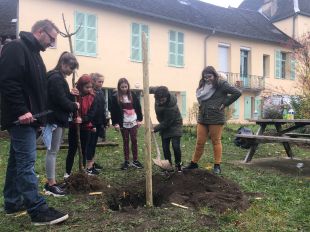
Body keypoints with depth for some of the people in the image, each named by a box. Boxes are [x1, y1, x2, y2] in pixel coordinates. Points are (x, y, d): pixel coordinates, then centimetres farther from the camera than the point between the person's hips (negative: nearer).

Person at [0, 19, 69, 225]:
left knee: (18, 161, 14)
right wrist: (21, 111, -25)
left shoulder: (33, 53, 20)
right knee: (26, 162, -9)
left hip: (29, 117, 10)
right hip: (21, 118, -10)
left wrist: (39, 114, 18)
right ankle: (39, 211, -6)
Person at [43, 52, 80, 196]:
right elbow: (61, 101, -20)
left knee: (53, 150, 13)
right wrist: (74, 106, -5)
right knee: (52, 151, -5)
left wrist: (70, 94, 5)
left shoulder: (56, 77, 16)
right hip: (55, 119, -10)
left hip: (56, 118, 10)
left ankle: (50, 182, 21)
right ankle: (51, 184, 3)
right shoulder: (56, 78, -16)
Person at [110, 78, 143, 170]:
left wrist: (139, 119, 1)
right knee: (125, 141, 8)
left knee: (134, 141, 6)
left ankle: (135, 160, 15)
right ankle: (126, 161, 15)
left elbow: (138, 107, 5)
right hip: (123, 123, -1)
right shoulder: (115, 97, -5)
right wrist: (115, 123, -10)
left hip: (133, 122, 1)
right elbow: (113, 111, -6)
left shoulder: (132, 95, 1)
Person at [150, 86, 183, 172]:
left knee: (175, 146, -12)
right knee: (165, 147, 4)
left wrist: (155, 129, -23)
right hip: (164, 124, 6)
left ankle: (178, 164, 9)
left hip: (174, 124, -6)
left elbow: (166, 123, -27)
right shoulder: (158, 92, -21)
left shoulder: (171, 107, -38)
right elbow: (152, 88, 6)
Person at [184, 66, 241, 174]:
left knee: (216, 142, 5)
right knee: (199, 142, 9)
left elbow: (237, 93, -11)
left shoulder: (221, 84, -7)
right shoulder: (202, 86, 11)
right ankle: (194, 163, 20)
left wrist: (224, 103, -9)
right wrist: (201, 106, 10)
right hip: (202, 118, 5)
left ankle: (217, 166, 14)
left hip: (216, 119, -5)